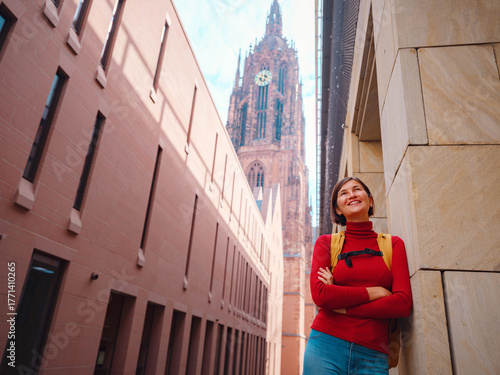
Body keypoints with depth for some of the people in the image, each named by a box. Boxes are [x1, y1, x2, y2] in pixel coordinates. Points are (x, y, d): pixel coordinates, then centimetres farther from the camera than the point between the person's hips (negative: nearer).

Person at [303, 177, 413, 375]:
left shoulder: (393, 244, 7)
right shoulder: (326, 242, 5)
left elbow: (403, 303, -5)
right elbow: (320, 294, -9)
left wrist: (342, 306, -8)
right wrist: (375, 292, -7)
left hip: (372, 356, 1)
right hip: (327, 346, -1)